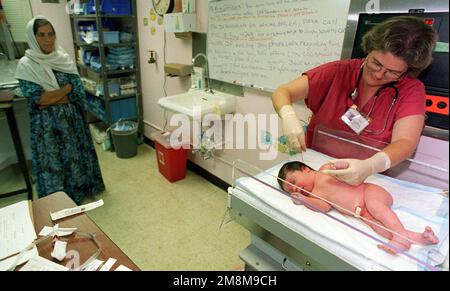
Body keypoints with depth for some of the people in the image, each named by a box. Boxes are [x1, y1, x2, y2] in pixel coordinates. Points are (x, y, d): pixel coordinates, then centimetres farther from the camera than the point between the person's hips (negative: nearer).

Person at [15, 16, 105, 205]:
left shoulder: (64, 58, 2)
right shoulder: (26, 65, -9)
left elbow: (78, 90, -5)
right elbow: (37, 99, -16)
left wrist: (52, 99, -15)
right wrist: (66, 89, -14)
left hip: (71, 117, 3)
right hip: (47, 122, -3)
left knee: (75, 154, 14)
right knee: (53, 160, 7)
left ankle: (81, 188, 34)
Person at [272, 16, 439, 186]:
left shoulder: (411, 90, -3)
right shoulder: (339, 71, -4)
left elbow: (405, 142, -15)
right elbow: (282, 92, -7)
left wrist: (369, 167, -35)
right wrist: (289, 118, -28)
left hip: (368, 179, 0)